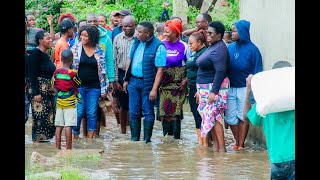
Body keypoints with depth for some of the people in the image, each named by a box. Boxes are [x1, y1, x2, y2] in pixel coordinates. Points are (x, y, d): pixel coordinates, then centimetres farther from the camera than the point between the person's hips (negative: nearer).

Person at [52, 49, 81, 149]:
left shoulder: (56, 72, 1)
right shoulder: (73, 73, -12)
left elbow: (54, 87, 8)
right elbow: (79, 85, -1)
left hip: (59, 102, 5)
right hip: (70, 103, -5)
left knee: (58, 126, 7)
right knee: (68, 126, -5)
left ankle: (58, 147, 10)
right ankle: (68, 148, -5)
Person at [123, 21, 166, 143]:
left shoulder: (158, 46, -15)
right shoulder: (136, 42, 5)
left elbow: (160, 70, -16)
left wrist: (154, 89, -20)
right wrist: (126, 80, 14)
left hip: (148, 83, -6)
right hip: (133, 81, 6)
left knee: (148, 112, 3)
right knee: (133, 112, 9)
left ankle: (147, 140, 12)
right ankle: (134, 139, 18)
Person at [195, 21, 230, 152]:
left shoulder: (219, 49, -16)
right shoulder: (211, 47, 16)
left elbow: (220, 71, -23)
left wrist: (213, 92, -26)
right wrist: (199, 90, 22)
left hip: (214, 87, -10)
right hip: (205, 88, 10)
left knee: (214, 117, -11)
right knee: (210, 117, 10)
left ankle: (222, 148, -11)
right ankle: (215, 145, 14)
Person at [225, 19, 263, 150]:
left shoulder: (252, 49, -9)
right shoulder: (230, 48, 4)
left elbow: (257, 72, -7)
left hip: (244, 89, -4)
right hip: (230, 88, 4)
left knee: (243, 117, 3)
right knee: (230, 117, 5)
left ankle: (241, 144, 11)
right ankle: (237, 142, 19)